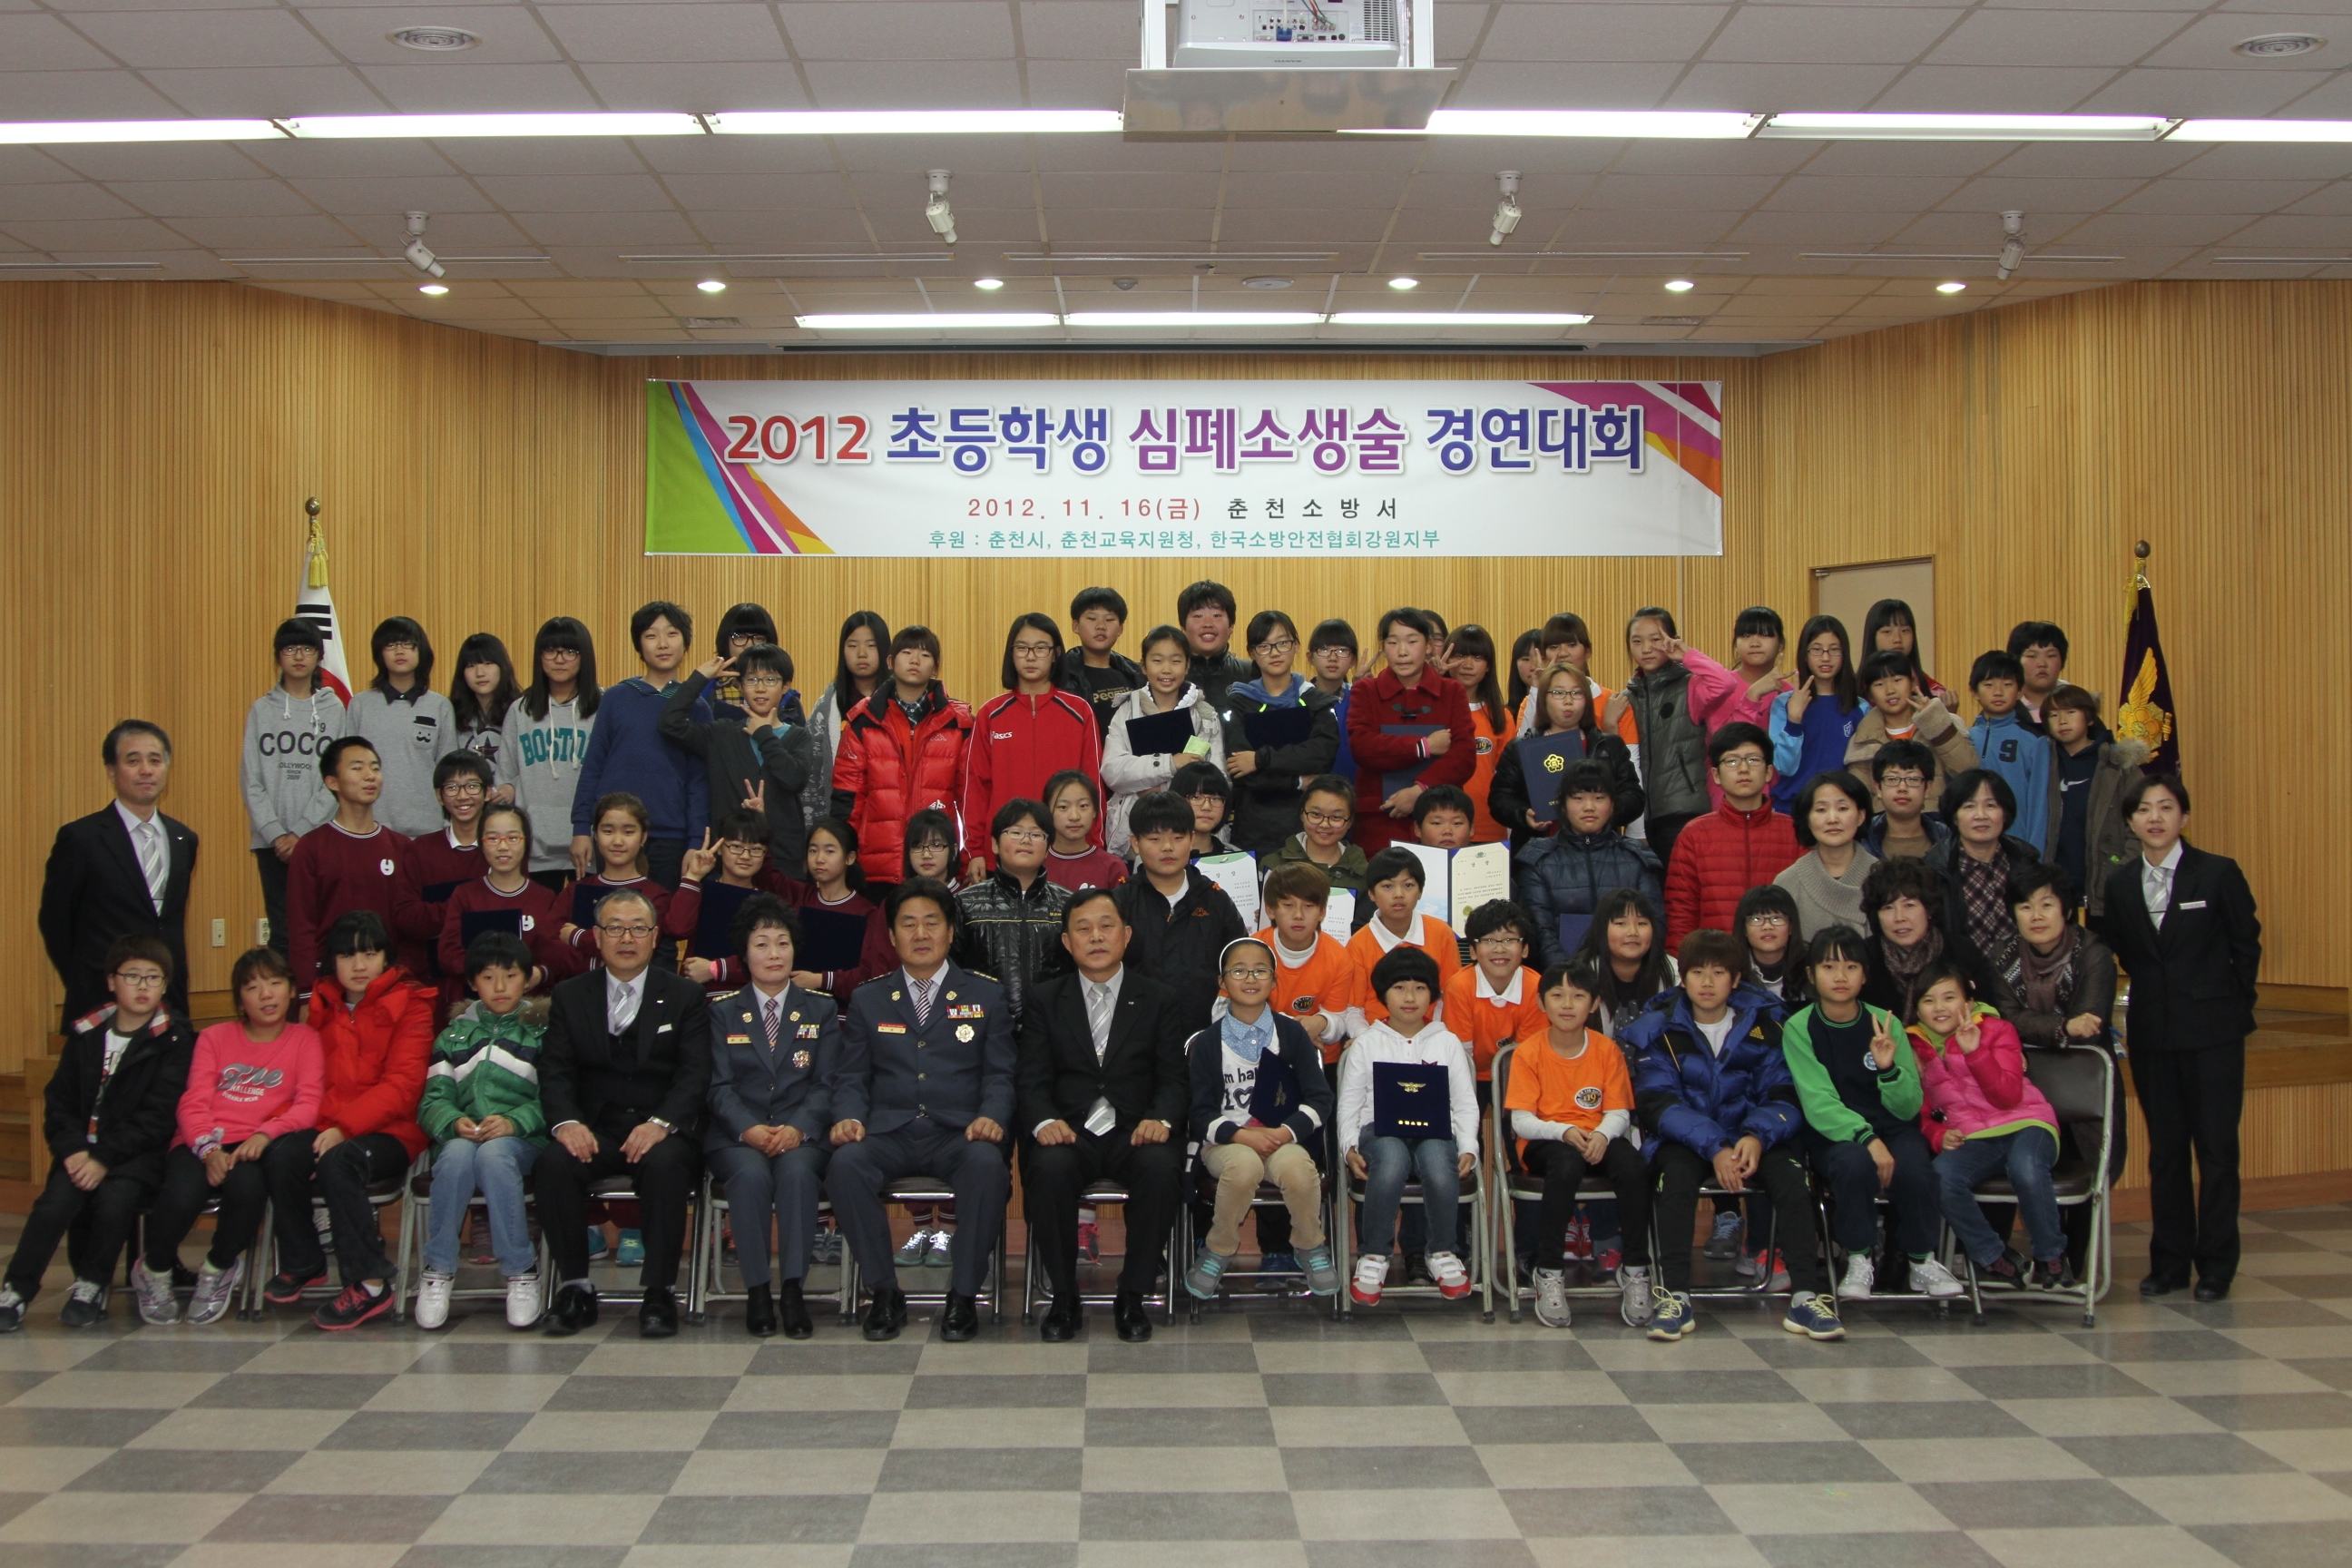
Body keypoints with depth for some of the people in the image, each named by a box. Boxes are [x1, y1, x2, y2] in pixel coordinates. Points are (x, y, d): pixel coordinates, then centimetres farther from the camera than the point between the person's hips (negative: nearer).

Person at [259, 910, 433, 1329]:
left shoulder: (409, 1004, 0)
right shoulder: (324, 1004, 16)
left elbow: (402, 1084, -9)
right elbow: (314, 1076, 18)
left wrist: (345, 1127, -20)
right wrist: (326, 1125, -3)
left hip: (390, 1130, -5)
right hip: (330, 1126, 5)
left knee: (337, 1161, -33)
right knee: (280, 1155, -24)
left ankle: (369, 1283, -25)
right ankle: (301, 1264, -3)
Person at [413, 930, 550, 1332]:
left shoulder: (540, 1035, 16)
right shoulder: (453, 1036, 22)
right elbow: (433, 1099, 9)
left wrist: (513, 1121, -18)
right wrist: (455, 1121, -14)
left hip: (519, 1139, -2)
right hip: (460, 1137, 2)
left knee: (494, 1154, -36)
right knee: (457, 1155, -34)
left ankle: (520, 1272, -27)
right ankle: (438, 1271, -23)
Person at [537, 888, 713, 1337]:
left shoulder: (685, 996, 9)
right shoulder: (571, 996, 14)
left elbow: (695, 1075, -2)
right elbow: (555, 1070, 4)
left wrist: (660, 1123, -21)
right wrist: (566, 1121, -17)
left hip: (660, 1129, -2)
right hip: (594, 1129, 2)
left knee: (665, 1164, -34)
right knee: (554, 1162, -29)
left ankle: (660, 1292, -23)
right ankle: (574, 1287, -15)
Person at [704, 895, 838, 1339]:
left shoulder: (821, 1011, 15)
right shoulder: (723, 1012, 14)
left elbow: (826, 1084, 5)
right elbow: (719, 1086, 3)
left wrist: (798, 1129, -15)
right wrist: (750, 1130, -16)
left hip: (802, 1135, 0)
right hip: (737, 1136, 0)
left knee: (796, 1169, -35)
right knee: (750, 1172, -34)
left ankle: (792, 1289, -30)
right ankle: (757, 1290, -25)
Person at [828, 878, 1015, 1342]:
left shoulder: (986, 996, 14)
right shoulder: (867, 1000, 17)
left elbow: (1000, 1074, 8)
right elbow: (851, 1077, 13)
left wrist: (992, 1117, -13)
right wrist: (849, 1117, -9)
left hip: (958, 1133, -1)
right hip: (889, 1132, 1)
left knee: (986, 1162, -35)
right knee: (845, 1163, -32)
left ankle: (963, 1296, -21)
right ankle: (885, 1292, -17)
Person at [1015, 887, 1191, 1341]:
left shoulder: (1157, 1000, 13)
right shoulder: (1045, 1001, 14)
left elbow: (1174, 1077, 6)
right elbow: (1031, 1078, 4)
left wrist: (1161, 1119, -17)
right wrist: (1045, 1121, -18)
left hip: (1134, 1132, 0)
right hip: (1069, 1131, 0)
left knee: (1161, 1165, -34)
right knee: (1050, 1166, -34)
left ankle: (1132, 1298, -17)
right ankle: (1064, 1300, -16)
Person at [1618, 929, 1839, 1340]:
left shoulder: (1762, 1025, 4)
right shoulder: (1659, 1029, -1)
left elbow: (1782, 1095, -2)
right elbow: (1658, 1102, -10)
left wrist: (1757, 1137, -24)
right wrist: (1714, 1148, -25)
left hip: (1750, 1136, 2)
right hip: (1684, 1138, -1)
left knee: (1790, 1177, -27)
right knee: (1676, 1176, -33)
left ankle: (1806, 1296, -24)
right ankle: (1674, 1298, -32)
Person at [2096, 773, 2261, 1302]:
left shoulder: (2219, 873, -5)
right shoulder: (2119, 885, 5)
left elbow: (2246, 946, 1)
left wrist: (2230, 1009, 4)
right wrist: (2154, 993, 8)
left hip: (2213, 1031, -3)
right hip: (2152, 1033, 3)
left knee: (2217, 1148, 0)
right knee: (2165, 1150, 8)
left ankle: (2216, 1265, 9)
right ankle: (2169, 1262, 16)